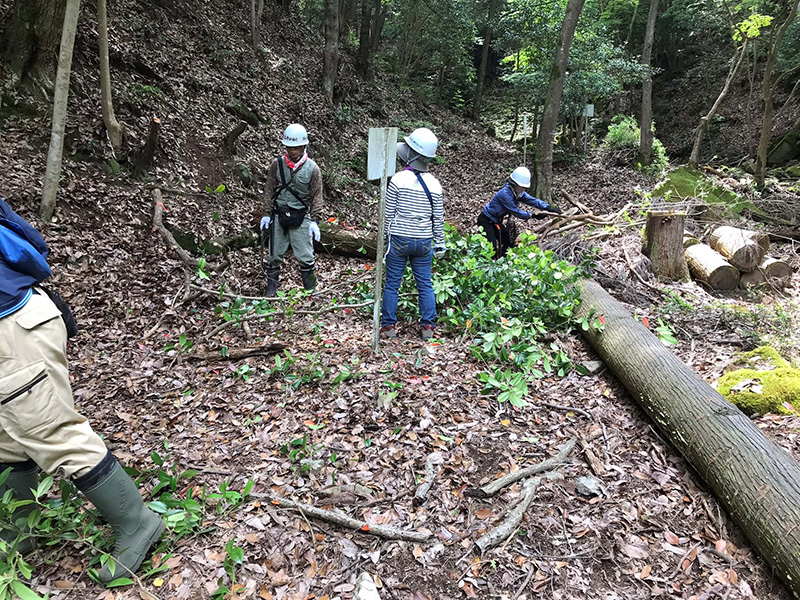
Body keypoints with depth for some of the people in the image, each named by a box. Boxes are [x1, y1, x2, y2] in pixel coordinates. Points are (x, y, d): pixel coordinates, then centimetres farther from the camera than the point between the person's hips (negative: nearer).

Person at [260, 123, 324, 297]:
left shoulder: (312, 169, -4)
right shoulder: (277, 165, 2)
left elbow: (317, 196, -3)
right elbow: (269, 191, 7)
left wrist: (315, 221, -10)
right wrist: (267, 214, 4)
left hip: (301, 218, -2)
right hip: (278, 216, 2)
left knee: (305, 257, 0)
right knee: (274, 255, 8)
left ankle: (311, 290, 15)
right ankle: (271, 288, 22)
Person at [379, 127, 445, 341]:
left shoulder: (398, 179, -11)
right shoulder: (434, 184, 0)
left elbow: (388, 213, -6)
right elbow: (438, 218, 5)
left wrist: (386, 235, 7)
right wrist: (439, 243, 13)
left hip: (399, 240, -3)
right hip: (424, 242, 3)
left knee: (392, 284, 9)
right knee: (425, 284, 12)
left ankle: (389, 325, 16)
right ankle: (427, 326, 18)